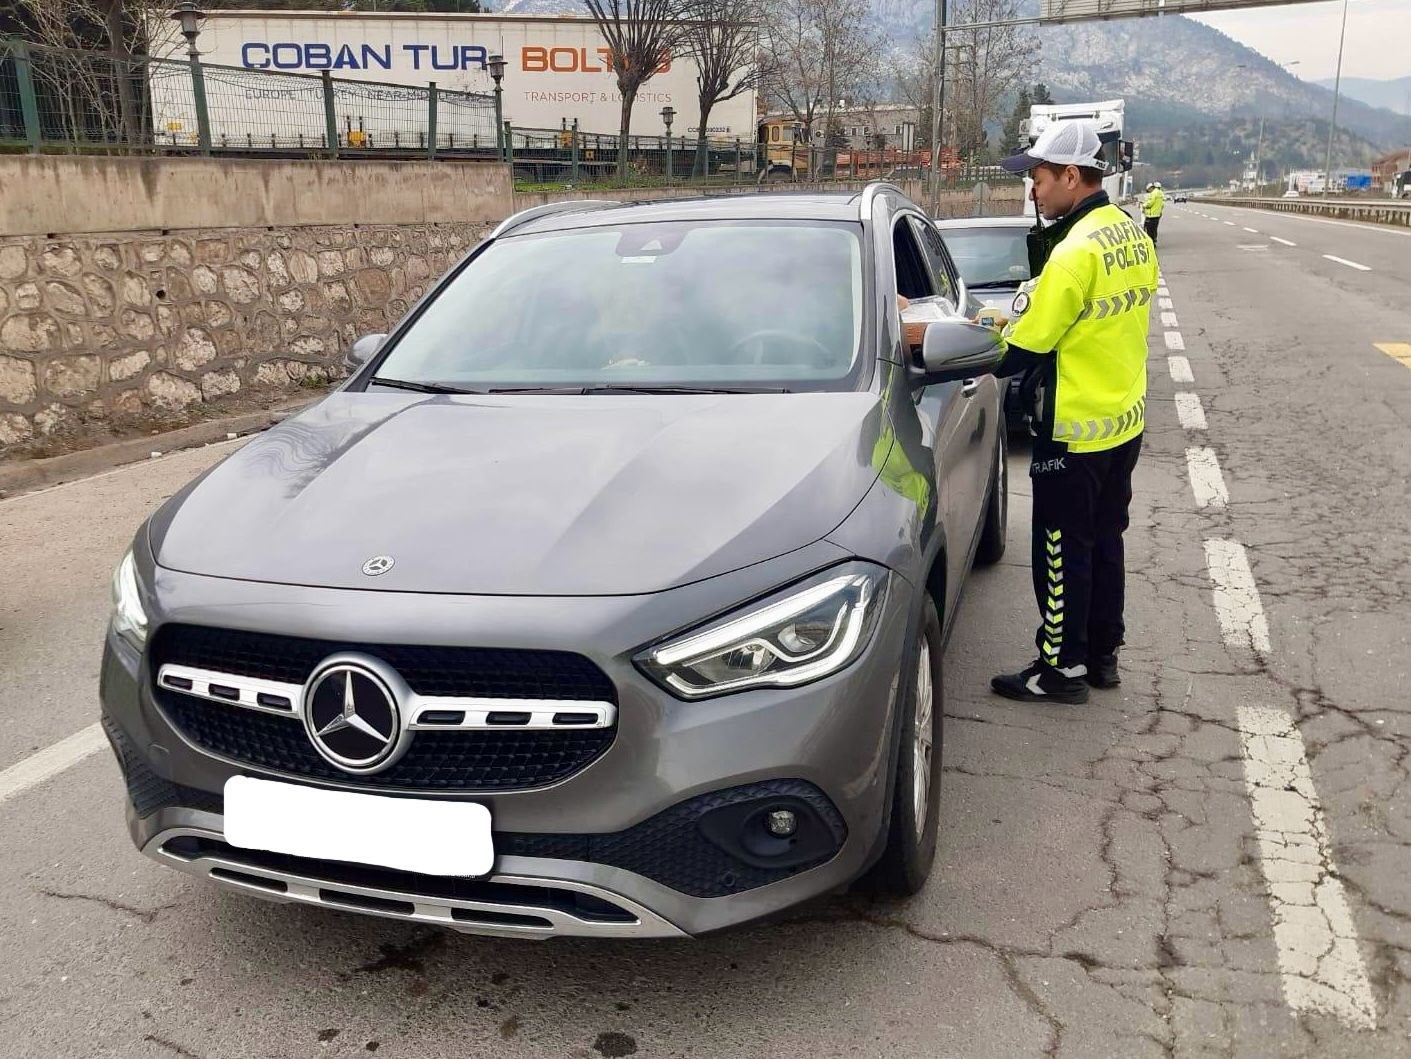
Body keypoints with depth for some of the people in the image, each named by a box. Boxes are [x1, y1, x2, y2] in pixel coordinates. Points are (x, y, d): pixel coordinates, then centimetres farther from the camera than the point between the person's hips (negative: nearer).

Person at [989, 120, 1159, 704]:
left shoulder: (1076, 251, -23)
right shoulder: (1134, 235, 6)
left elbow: (1024, 349, -21)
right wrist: (1017, 323, 8)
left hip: (1075, 431, -9)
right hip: (1125, 419, 9)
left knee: (1062, 551, 3)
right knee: (1104, 540, 18)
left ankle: (1062, 669, 14)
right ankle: (1102, 654, 30)